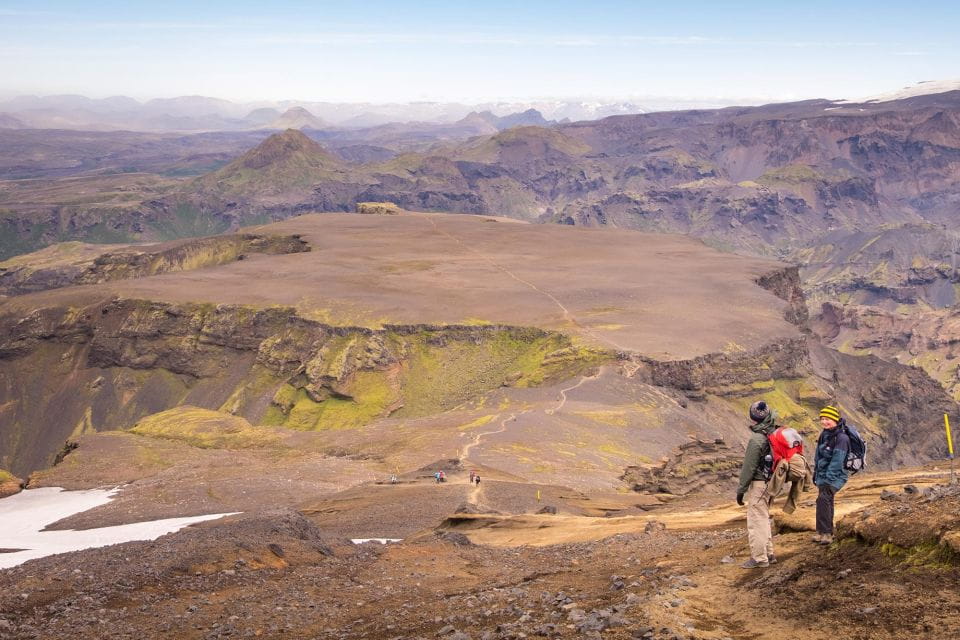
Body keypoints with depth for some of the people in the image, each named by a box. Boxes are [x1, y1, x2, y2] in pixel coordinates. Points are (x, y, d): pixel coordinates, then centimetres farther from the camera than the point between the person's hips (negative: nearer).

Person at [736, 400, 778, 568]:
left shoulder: (756, 439, -21)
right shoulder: (775, 434, 4)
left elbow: (749, 467, -17)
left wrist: (741, 489, -9)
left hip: (758, 484, -9)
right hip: (771, 483, 9)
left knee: (756, 521, -1)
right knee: (764, 519, 20)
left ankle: (759, 558, 3)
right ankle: (769, 553, 27)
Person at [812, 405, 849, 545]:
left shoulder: (841, 437, -17)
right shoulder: (824, 435, 10)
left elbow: (837, 461, -21)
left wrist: (827, 478, -23)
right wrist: (816, 475, 15)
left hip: (834, 476, -9)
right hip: (822, 475, 9)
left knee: (823, 499, -25)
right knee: (826, 502, 16)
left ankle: (825, 533, -25)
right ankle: (827, 532, 27)